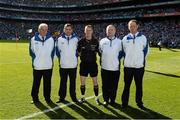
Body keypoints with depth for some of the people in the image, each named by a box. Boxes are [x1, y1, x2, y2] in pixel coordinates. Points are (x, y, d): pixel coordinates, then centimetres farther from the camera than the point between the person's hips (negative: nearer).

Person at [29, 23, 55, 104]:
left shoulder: (51, 39, 2)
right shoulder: (34, 39, 0)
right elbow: (31, 51, 10)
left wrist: (51, 60, 6)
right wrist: (35, 59, 5)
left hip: (48, 66, 1)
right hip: (37, 66, 0)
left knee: (47, 83, 7)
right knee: (36, 83, 8)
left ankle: (47, 97, 20)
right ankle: (35, 98, 21)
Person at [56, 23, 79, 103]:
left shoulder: (75, 39, 3)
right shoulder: (60, 39, 1)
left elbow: (77, 50, 12)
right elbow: (57, 50, 9)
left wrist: (75, 58, 6)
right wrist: (60, 58, 4)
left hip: (73, 64, 1)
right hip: (63, 65, 0)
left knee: (73, 82, 8)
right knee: (63, 81, 7)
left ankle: (73, 96, 19)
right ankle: (62, 97, 18)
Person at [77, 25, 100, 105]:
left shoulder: (95, 41, -3)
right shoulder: (81, 41, -1)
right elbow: (78, 51, 12)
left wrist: (92, 57, 3)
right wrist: (83, 57, 6)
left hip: (93, 63, -1)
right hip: (84, 64, 1)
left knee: (95, 81, 5)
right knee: (82, 82, 6)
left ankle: (96, 98, 19)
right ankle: (82, 97, 23)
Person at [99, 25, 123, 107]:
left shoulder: (119, 41, 5)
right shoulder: (102, 41, 8)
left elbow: (121, 53, 10)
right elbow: (100, 52, 17)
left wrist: (118, 60, 1)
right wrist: (101, 61, 10)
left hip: (115, 67, -1)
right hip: (105, 67, 1)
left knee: (114, 85, 5)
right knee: (105, 85, 6)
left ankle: (112, 100, 20)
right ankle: (106, 100, 19)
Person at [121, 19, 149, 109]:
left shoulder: (143, 38, 1)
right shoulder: (125, 39, 4)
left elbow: (145, 50, 9)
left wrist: (142, 60, 6)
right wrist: (126, 60, 7)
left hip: (139, 66, 0)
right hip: (128, 66, 1)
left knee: (139, 85, 10)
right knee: (127, 85, 8)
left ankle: (139, 102, 24)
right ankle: (124, 102, 18)